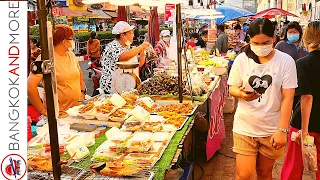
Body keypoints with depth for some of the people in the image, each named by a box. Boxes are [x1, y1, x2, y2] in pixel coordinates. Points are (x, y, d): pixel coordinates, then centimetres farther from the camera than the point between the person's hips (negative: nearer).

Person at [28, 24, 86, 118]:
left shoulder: (71, 54, 6)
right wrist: (43, 110, -19)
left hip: (77, 108, 7)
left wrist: (82, 91, 14)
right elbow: (30, 86, -24)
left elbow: (79, 72, 25)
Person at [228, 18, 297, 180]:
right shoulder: (242, 59, -3)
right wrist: (242, 93, -19)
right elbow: (232, 88, 5)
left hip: (272, 129, 0)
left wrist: (282, 130, -12)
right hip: (245, 127, 0)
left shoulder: (286, 61, -7)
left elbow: (287, 98, -7)